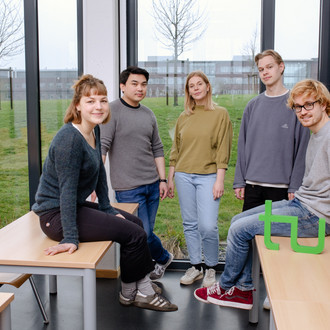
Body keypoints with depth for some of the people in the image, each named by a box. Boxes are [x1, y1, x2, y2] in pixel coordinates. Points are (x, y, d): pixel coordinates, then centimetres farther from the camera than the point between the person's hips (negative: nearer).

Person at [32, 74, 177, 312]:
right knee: (134, 234, -13)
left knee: (136, 223, 16)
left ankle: (141, 290, 24)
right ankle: (131, 293, 9)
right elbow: (67, 189, -26)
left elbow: (100, 172, 12)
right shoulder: (69, 138, -23)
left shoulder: (95, 131, 4)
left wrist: (106, 209, 11)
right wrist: (70, 238, -28)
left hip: (77, 206, 10)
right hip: (55, 215, -10)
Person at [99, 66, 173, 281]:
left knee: (146, 231, 9)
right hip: (128, 188, -5)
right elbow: (102, 147, -14)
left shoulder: (148, 114, 12)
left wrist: (163, 179, 10)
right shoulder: (113, 111, -7)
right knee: (144, 233, -1)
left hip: (152, 184, 5)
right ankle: (163, 258, 26)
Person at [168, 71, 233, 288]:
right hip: (183, 176, 4)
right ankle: (196, 267, 22)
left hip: (208, 176, -4)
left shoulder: (220, 114, 1)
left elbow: (223, 149, -4)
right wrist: (170, 178, 11)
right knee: (190, 225, 8)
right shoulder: (183, 118, 12)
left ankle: (211, 269, 12)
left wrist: (220, 179, -10)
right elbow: (175, 150, 15)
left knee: (208, 226, -9)